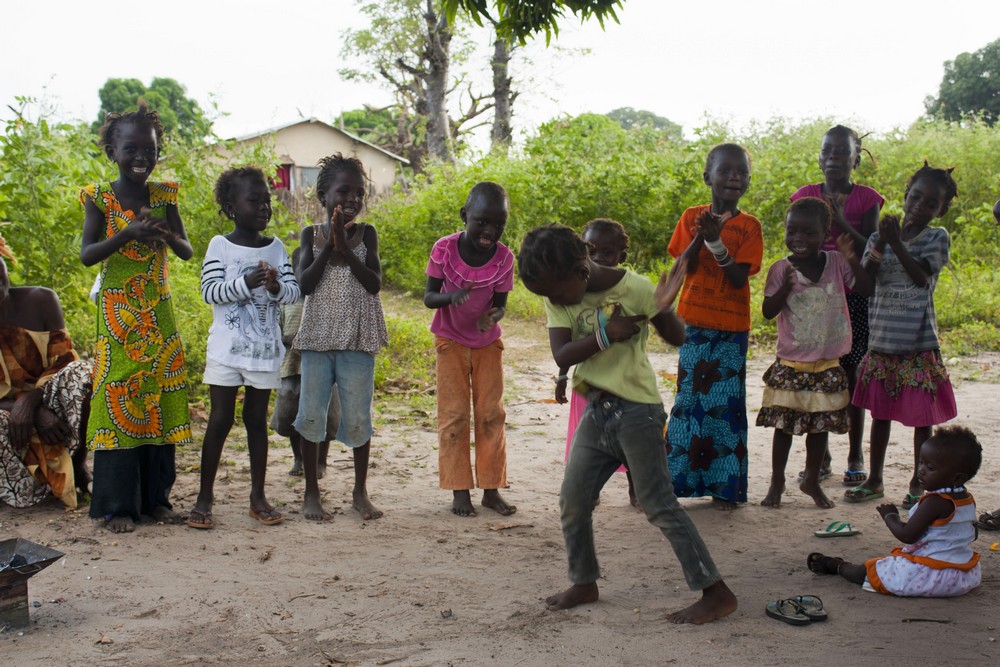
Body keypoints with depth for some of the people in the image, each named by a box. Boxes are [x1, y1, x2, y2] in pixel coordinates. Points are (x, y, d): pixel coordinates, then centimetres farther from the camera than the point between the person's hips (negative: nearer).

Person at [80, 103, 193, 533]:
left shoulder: (163, 195, 5)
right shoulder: (101, 198, -3)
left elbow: (187, 252, 3)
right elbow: (86, 254, -10)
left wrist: (165, 234, -18)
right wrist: (128, 233, -24)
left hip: (158, 314, 3)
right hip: (117, 315, -3)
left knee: (158, 402, 5)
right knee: (116, 400, -3)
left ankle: (155, 496, 14)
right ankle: (117, 505, 4)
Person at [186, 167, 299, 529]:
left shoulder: (276, 247, 6)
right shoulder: (220, 245, -3)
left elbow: (294, 292, 3)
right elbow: (209, 291, -12)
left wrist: (276, 287, -18)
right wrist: (247, 283, -24)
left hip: (265, 348, 3)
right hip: (227, 347, -3)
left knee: (257, 419, 9)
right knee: (220, 419, -1)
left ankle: (258, 496, 16)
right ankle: (204, 497, 7)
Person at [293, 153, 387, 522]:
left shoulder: (366, 233, 4)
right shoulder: (312, 234, 4)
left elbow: (374, 283, -8)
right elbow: (305, 284, -6)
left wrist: (345, 247, -15)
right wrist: (328, 246, -14)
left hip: (357, 338, 0)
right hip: (318, 336, 0)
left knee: (358, 416, 2)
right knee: (311, 412, 1)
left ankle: (360, 492, 18)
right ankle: (311, 493, 15)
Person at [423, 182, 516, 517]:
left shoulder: (504, 257, -15)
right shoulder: (444, 248, -19)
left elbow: (500, 303, -9)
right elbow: (428, 296, -13)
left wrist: (493, 316, -33)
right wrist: (449, 296, -36)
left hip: (487, 342, 2)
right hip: (451, 341, -2)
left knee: (491, 413, 2)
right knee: (454, 414, -1)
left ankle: (491, 489, 11)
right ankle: (459, 491, 7)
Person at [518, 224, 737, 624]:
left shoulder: (633, 288, -14)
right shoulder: (557, 299, -1)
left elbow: (677, 337, -7)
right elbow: (561, 355, -12)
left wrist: (663, 308, -27)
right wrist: (605, 336, -25)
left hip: (636, 411, -6)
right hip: (595, 412, 6)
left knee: (658, 505, -5)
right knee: (572, 501, 8)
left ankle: (716, 593, 1)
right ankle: (584, 582, 28)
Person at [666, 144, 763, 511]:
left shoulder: (749, 226, -1)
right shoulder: (691, 217, 3)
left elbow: (739, 279, -10)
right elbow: (681, 268, -4)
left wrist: (716, 243, -23)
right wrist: (700, 237, -18)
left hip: (731, 328, -1)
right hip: (695, 323, 1)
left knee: (726, 404, 0)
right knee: (689, 398, 3)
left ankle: (724, 487, 7)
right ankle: (679, 477, 13)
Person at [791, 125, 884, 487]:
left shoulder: (867, 198, 1)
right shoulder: (807, 195, 6)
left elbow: (870, 250, -7)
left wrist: (841, 222, -18)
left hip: (855, 296, -1)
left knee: (851, 374, 1)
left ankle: (856, 454, 13)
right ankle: (820, 455, 13)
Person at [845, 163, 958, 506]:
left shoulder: (938, 238, 0)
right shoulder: (880, 236, 7)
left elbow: (922, 276, -15)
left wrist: (897, 242, -20)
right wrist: (881, 244, -18)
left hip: (919, 341, -3)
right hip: (882, 339, 3)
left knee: (922, 415, 4)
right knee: (880, 412, 11)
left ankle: (918, 483, 17)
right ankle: (874, 480, 23)